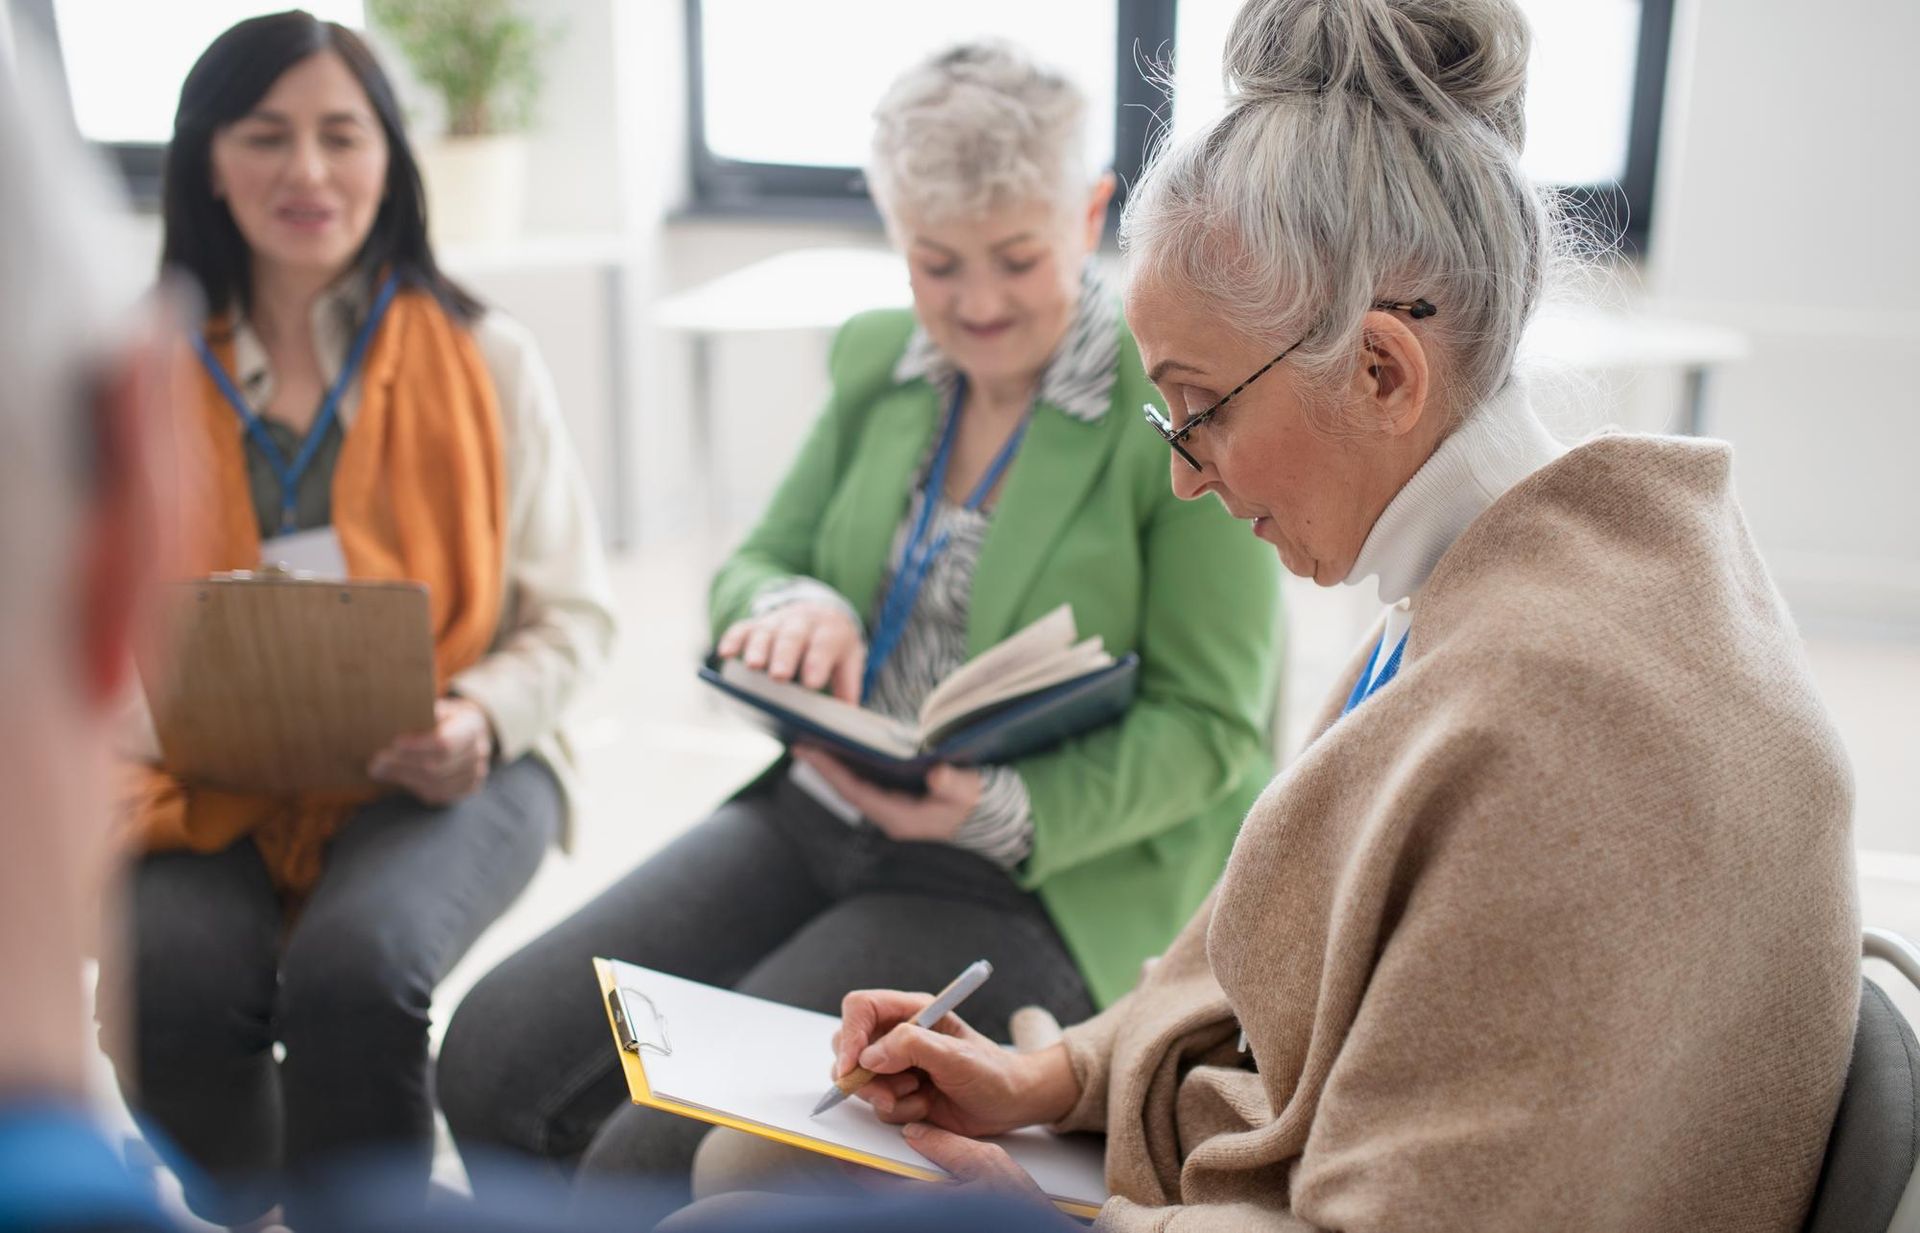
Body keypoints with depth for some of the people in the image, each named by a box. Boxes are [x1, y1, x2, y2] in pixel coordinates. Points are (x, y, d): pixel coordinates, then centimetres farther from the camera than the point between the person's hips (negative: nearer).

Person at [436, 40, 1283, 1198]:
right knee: (496, 1055, -9)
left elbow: (1207, 726, -10)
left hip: (1036, 880, -6)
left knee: (659, 1157, -21)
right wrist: (795, 607, -13)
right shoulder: (877, 360, 7)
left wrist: (998, 812, -26)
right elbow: (755, 564, 12)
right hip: (812, 817, 6)